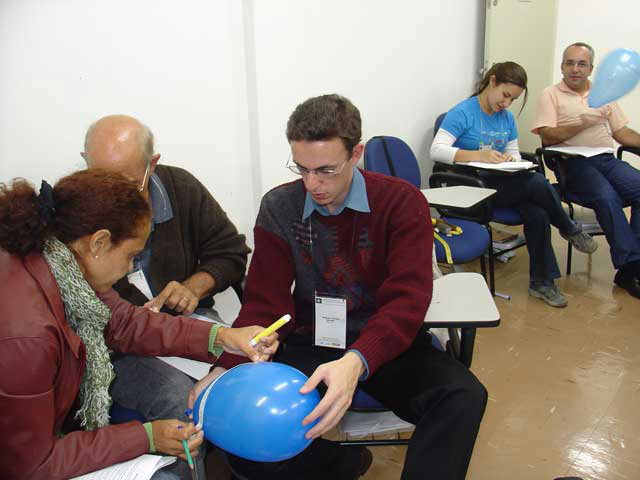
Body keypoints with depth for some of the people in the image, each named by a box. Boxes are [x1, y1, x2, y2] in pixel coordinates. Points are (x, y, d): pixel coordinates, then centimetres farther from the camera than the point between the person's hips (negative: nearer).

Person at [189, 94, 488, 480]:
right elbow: (265, 303, -5)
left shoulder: (403, 202, -10)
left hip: (387, 344, -1)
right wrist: (227, 368, -24)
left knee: (464, 396, -29)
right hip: (310, 346, 2)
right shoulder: (279, 208, -3)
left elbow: (407, 299, -20)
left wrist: (356, 361, -40)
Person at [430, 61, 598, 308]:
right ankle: (571, 231, 3)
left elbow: (514, 152, 18)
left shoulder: (507, 118, 13)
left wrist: (510, 158, -9)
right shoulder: (462, 112, -9)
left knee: (537, 213, -23)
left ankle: (541, 282, -9)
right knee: (538, 183, -25)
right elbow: (436, 150, -19)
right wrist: (478, 155, -32)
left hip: (501, 183, 7)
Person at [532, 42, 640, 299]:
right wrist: (583, 123, -11)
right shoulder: (551, 94, 10)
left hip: (607, 159, 5)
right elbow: (547, 136, -3)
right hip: (573, 162, -4)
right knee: (607, 196, -32)